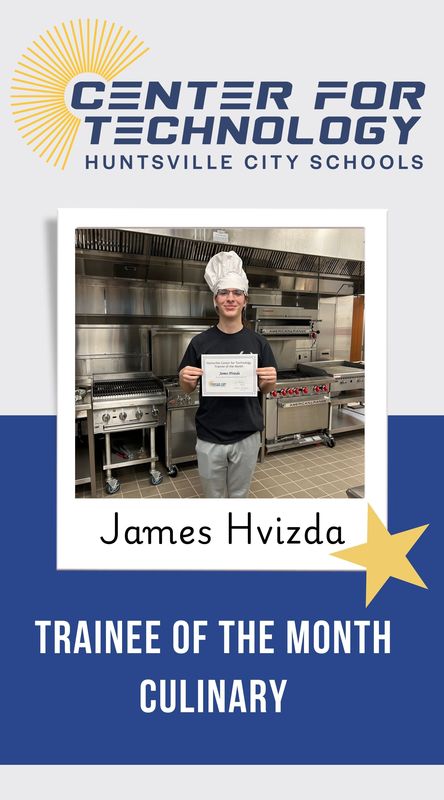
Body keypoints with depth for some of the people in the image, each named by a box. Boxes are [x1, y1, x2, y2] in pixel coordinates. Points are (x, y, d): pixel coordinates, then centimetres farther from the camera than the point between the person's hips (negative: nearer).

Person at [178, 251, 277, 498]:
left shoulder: (258, 342, -5)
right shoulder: (200, 342, -6)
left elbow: (268, 389, 3)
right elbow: (187, 389, 2)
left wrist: (270, 380, -20)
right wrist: (185, 379, -20)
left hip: (247, 437, 1)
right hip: (209, 438, 0)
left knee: (239, 495, 20)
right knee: (214, 496, 18)